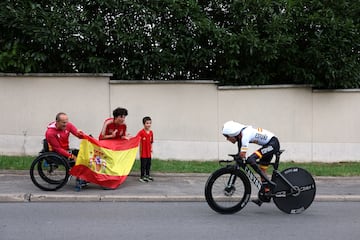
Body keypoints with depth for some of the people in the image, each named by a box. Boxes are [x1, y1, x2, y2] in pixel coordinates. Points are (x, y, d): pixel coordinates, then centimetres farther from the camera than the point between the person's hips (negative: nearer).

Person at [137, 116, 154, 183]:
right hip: (143, 152, -6)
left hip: (148, 152, 6)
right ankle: (142, 177, 12)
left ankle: (147, 175, 30)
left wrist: (151, 148, 11)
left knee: (149, 164, 16)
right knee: (143, 165, 1)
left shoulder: (151, 132, 5)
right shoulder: (141, 132, -15)